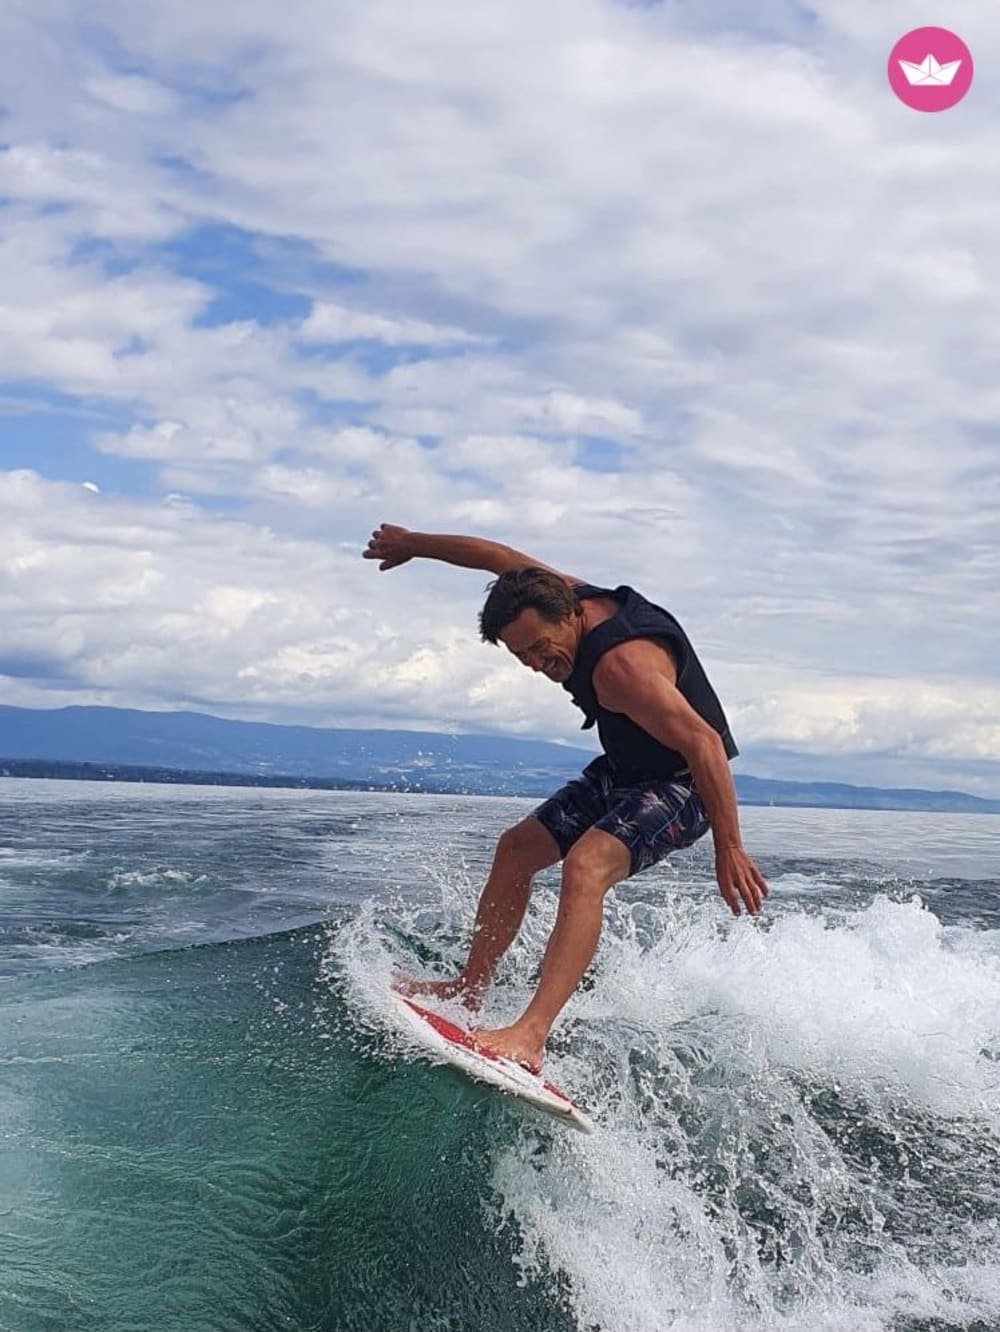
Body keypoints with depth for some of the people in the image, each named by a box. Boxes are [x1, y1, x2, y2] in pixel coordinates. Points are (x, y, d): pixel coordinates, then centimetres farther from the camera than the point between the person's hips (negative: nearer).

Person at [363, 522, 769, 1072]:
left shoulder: (621, 665, -34)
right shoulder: (564, 595, -8)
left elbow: (704, 743, -37)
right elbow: (502, 557, 9)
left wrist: (729, 848, -39)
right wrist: (413, 544, 22)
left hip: (682, 785, -10)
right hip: (622, 772, 10)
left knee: (586, 866, -33)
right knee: (517, 848, 11)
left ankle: (530, 1036, -41)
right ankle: (470, 988, 22)